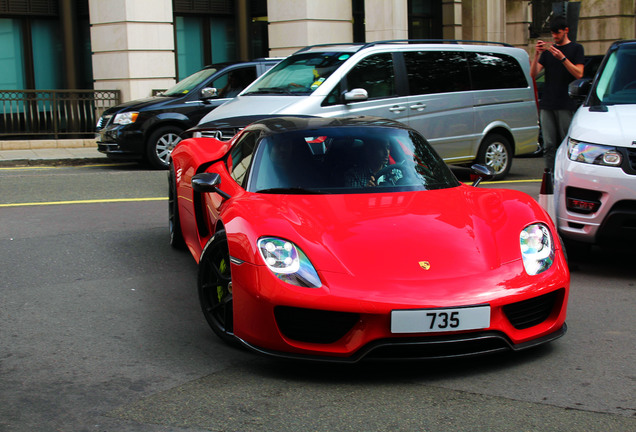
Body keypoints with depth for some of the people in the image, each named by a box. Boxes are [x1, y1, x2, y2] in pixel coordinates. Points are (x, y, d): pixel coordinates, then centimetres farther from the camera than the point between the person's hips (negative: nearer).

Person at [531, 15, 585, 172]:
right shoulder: (548, 50, 17)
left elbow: (579, 74, -8)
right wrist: (536, 55, -7)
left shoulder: (576, 48, 5)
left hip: (566, 104, -4)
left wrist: (562, 58, -18)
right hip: (547, 104, 4)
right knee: (549, 145, 2)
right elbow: (533, 73, 8)